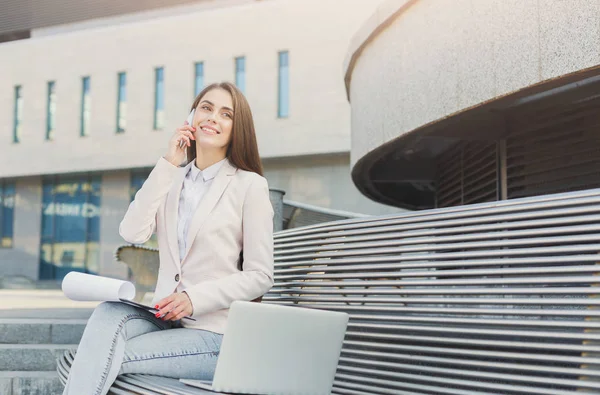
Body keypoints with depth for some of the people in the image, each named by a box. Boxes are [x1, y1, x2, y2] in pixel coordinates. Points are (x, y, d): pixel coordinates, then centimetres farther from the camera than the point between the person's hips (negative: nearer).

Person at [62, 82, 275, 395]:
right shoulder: (171, 180, 14)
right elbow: (132, 234, -3)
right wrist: (168, 165, -5)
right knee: (108, 313, -28)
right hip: (165, 319, 4)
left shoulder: (250, 185, -1)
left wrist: (195, 298, -17)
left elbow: (260, 276, -4)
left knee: (107, 357, -24)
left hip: (214, 333, -4)